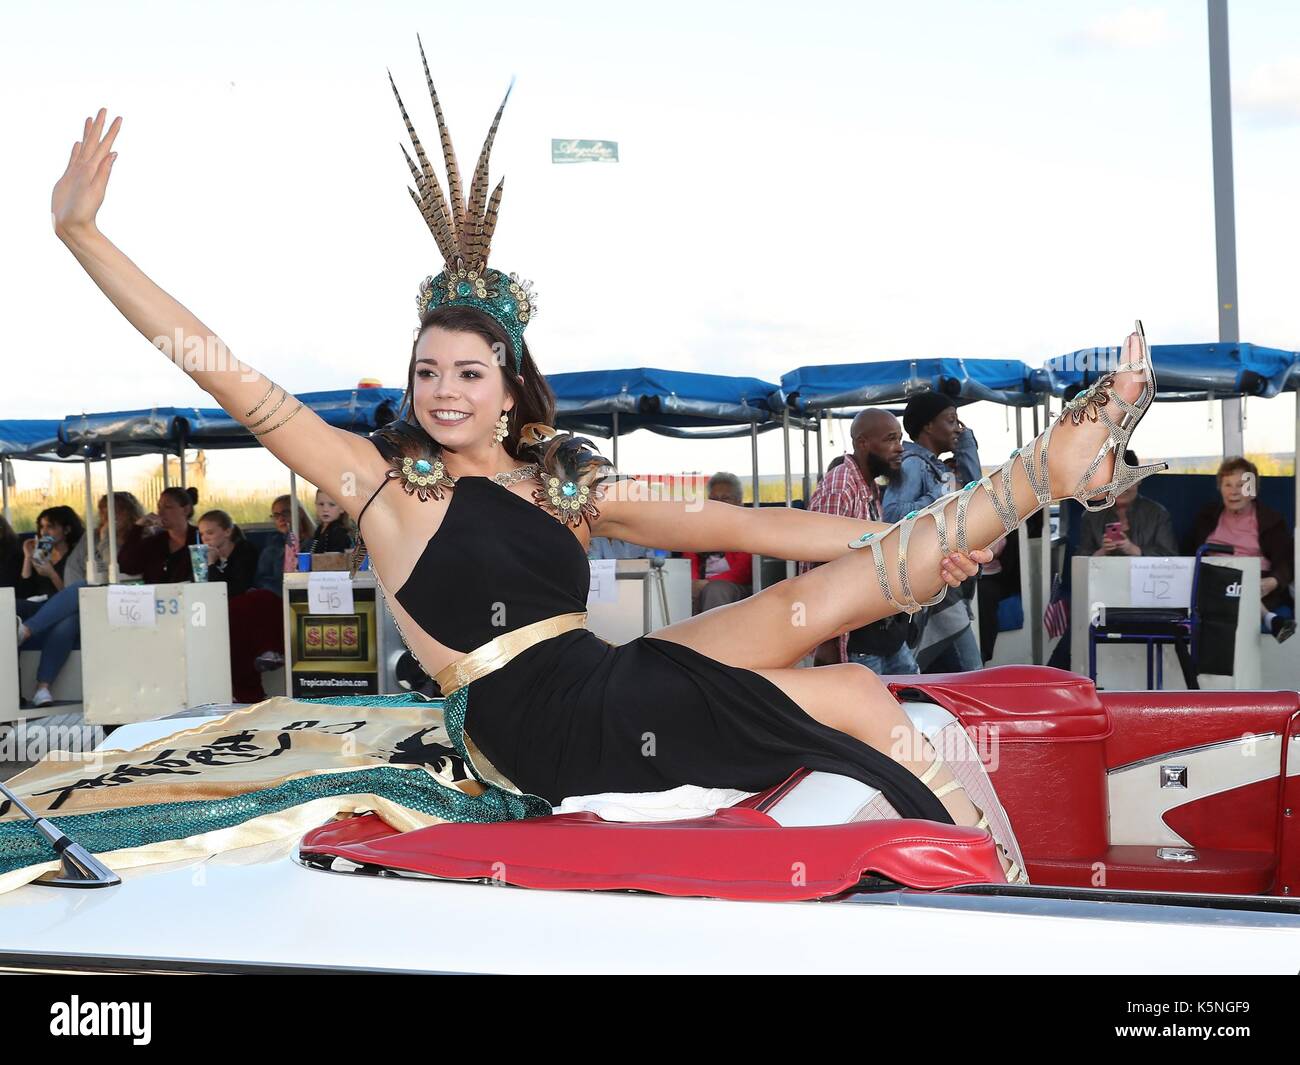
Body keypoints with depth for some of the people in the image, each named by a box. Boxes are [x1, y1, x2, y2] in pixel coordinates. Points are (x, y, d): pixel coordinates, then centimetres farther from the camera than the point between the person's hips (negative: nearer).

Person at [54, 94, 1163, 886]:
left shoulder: (568, 482, 13)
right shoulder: (383, 481, 0)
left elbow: (731, 525, 8)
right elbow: (230, 378, -4)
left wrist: (906, 545, 1)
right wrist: (82, 234, -8)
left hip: (618, 682, 5)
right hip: (542, 731, -5)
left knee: (845, 583, -7)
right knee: (857, 698, -11)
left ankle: (1051, 465, 3)